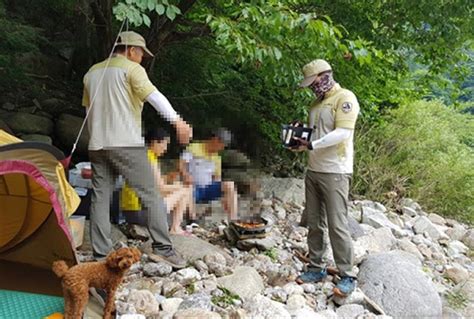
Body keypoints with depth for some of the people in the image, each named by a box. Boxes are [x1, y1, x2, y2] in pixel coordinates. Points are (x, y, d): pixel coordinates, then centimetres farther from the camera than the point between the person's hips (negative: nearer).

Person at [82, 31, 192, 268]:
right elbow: (154, 96, -17)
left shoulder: (92, 73, 19)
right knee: (151, 196, -1)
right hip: (126, 144, -6)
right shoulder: (131, 69, -2)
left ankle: (101, 254, 7)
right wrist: (177, 121, -27)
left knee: (100, 199, 7)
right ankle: (162, 248, -2)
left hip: (97, 146, 7)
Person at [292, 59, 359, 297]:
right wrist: (299, 135, 3)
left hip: (335, 172, -8)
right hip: (313, 170, 8)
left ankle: (347, 276, 4)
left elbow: (343, 133, -18)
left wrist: (312, 145, -23)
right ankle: (316, 268, 20)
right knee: (314, 222, 9)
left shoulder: (345, 98, -7)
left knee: (337, 225, -6)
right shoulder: (316, 104, 19)